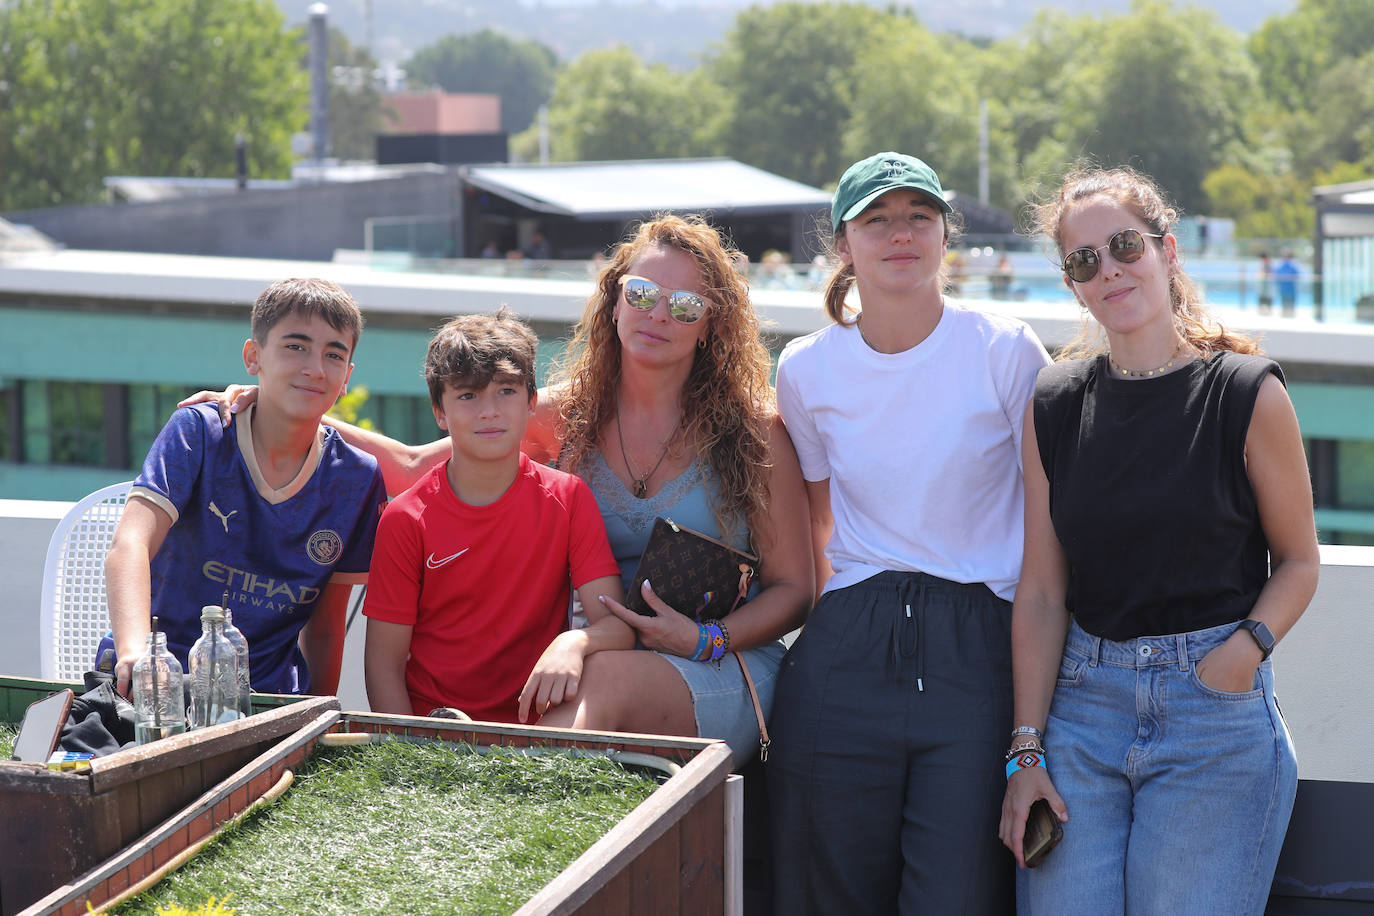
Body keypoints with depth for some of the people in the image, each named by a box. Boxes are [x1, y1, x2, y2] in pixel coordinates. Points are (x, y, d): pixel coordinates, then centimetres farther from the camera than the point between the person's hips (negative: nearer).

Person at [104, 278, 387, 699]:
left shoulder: (357, 480, 2)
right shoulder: (198, 433, -7)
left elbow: (325, 627, 10)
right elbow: (130, 545, -22)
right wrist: (134, 651, -40)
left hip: (269, 695, 3)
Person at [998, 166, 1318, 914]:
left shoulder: (1246, 392, -2)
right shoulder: (1054, 405, 6)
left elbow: (1297, 559, 5)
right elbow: (1041, 592, 6)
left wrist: (1246, 648, -14)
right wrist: (1025, 748, 1)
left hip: (1216, 714, -2)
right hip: (1083, 700, 3)